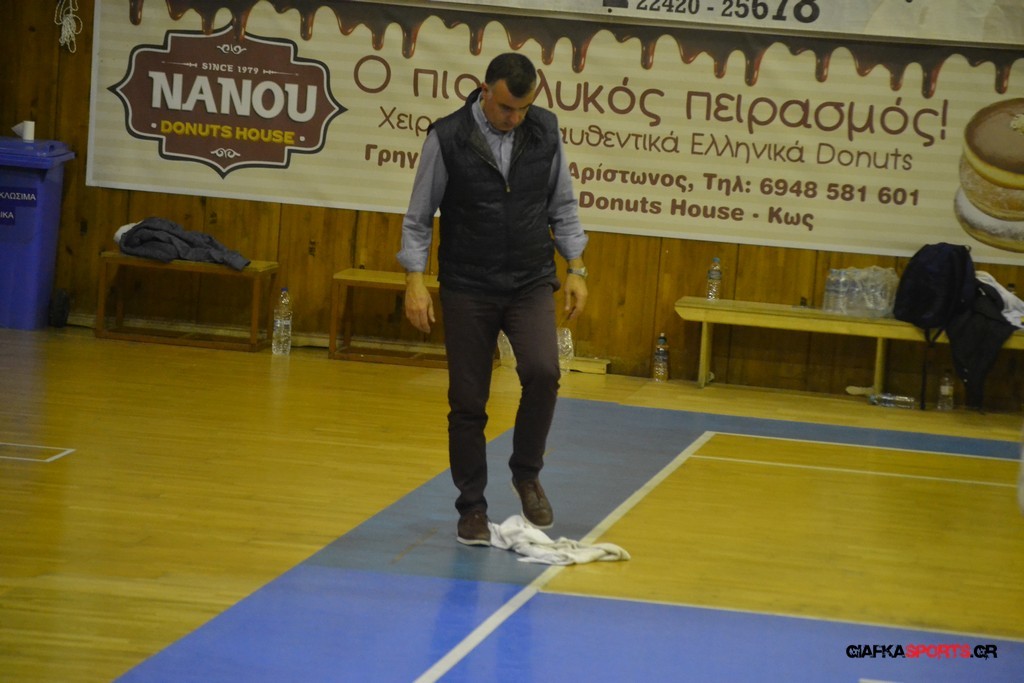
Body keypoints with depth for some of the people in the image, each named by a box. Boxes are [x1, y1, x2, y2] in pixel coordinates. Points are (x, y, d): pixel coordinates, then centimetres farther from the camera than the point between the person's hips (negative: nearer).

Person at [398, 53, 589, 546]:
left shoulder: (545, 130, 0)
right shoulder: (447, 137, -9)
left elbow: (562, 206, 11)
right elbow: (419, 216, -2)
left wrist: (576, 269, 6)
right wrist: (415, 279, -11)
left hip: (531, 283, 2)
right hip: (467, 288, -2)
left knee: (542, 373, -20)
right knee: (468, 402, 1)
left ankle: (526, 474, 3)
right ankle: (472, 508, 16)